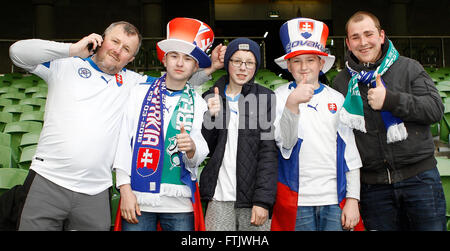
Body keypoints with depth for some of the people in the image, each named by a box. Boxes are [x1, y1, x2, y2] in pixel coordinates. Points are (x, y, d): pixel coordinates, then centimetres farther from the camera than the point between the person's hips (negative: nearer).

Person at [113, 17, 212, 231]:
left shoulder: (198, 103, 8)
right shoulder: (140, 93, 6)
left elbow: (199, 156, 2)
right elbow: (124, 141, 2)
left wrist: (191, 147, -21)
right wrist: (125, 189, -5)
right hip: (138, 198, -1)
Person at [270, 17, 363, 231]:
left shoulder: (336, 99, 10)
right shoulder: (279, 97, 2)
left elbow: (350, 152, 8)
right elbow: (284, 142, -13)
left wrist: (353, 199, 3)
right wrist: (292, 103, -28)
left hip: (335, 200, 2)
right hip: (297, 201, -2)